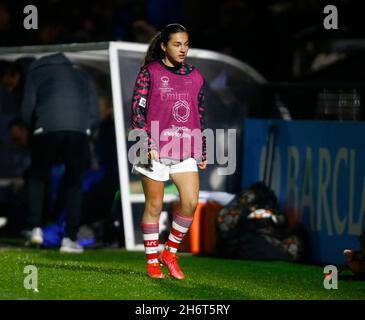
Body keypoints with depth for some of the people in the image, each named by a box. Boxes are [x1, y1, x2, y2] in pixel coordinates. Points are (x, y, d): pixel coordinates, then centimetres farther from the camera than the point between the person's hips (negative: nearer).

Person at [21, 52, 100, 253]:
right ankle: (70, 239, 7)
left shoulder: (36, 73, 24)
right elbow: (94, 116, 20)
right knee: (74, 184, 14)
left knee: (37, 177, 21)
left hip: (47, 130, -1)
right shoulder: (83, 76, 31)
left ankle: (36, 229, 9)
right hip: (79, 131, 1)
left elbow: (27, 111, 11)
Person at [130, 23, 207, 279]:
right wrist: (148, 144, -14)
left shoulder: (195, 76, 11)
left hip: (186, 151, 4)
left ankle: (170, 253, 10)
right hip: (155, 150, -3)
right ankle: (152, 262, 15)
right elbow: (137, 110, -5)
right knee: (154, 205, 3)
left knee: (191, 202, -9)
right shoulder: (150, 73, -2)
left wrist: (203, 152, 15)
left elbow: (200, 116, 16)